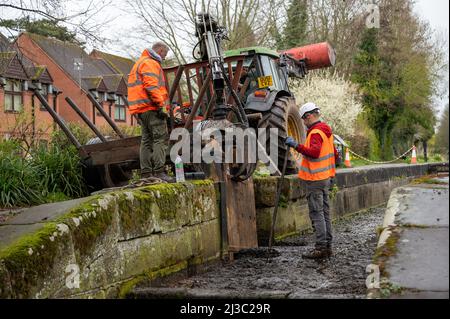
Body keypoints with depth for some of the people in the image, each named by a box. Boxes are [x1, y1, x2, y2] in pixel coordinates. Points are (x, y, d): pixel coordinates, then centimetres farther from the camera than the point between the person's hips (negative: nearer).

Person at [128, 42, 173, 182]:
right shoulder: (150, 63, -6)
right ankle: (159, 172, -19)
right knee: (161, 139, -12)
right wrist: (161, 105, -21)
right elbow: (152, 86, -18)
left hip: (142, 110, 10)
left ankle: (146, 174, 9)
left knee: (147, 140, 9)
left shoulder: (140, 63, 28)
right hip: (152, 108, -10)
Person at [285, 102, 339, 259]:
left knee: (316, 213, -6)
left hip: (315, 179, -10)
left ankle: (321, 248, -5)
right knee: (324, 212, 13)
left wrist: (297, 146, -32)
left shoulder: (315, 132, -15)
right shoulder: (326, 131, 15)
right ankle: (328, 246, 18)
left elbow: (314, 152, -31)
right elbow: (335, 155, 22)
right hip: (326, 177, 10)